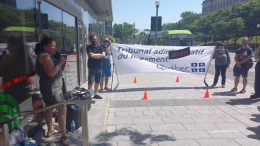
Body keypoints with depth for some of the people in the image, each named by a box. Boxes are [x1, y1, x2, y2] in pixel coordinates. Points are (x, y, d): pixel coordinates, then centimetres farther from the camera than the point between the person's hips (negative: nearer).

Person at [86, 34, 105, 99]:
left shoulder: (100, 47, 12)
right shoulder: (89, 47, 0)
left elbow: (103, 55, 0)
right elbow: (91, 55, -14)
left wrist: (94, 55, -8)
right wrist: (99, 55, -3)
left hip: (99, 67, 4)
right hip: (92, 67, -4)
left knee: (97, 82, 11)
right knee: (90, 82, -6)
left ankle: (96, 94, 23)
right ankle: (89, 95, 0)